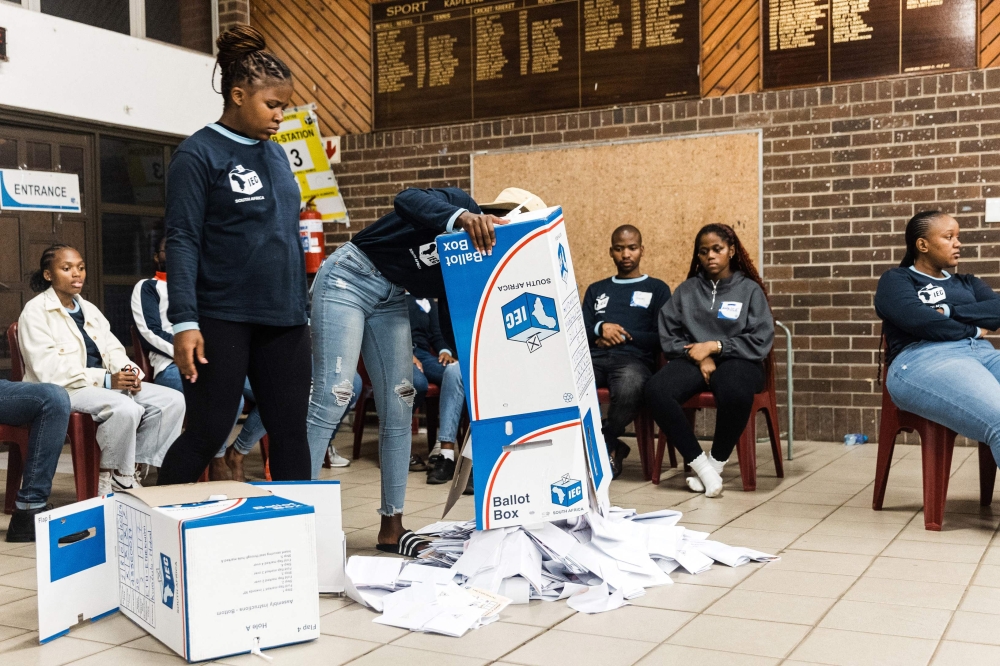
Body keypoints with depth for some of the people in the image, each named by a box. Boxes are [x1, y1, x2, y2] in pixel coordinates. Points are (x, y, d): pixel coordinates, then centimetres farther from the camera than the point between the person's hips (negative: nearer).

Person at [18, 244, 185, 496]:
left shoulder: (90, 310, 22)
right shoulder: (35, 312, -3)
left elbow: (113, 350, 14)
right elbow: (48, 369, -15)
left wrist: (129, 372, -11)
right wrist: (106, 380, -22)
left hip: (107, 383, 8)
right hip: (65, 390, -8)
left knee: (173, 400, -12)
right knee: (126, 408, -35)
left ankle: (136, 468, -9)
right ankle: (114, 481, -18)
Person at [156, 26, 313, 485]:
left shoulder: (276, 153, 14)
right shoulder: (199, 153, -6)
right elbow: (182, 240, -11)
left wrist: (304, 307, 17)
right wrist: (184, 321, -19)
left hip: (284, 318, 6)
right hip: (222, 319, -6)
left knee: (291, 431, 6)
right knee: (208, 432, -1)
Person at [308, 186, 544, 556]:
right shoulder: (459, 204, -14)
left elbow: (453, 324, 3)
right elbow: (407, 200, -34)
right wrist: (462, 218, -52)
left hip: (392, 299, 8)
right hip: (348, 279, -8)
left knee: (399, 411, 2)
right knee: (332, 399, -16)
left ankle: (391, 528, 9)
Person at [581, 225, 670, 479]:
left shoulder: (657, 288, 17)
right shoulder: (596, 290, 27)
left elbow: (662, 338, 7)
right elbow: (580, 333, 17)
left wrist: (624, 336, -3)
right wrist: (601, 329, -5)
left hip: (634, 359, -3)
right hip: (595, 357, 3)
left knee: (629, 388, -42)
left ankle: (603, 445, -12)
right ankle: (610, 448, -16)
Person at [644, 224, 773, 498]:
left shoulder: (749, 289, 10)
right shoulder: (686, 290, 17)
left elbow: (761, 341, 1)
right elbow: (668, 335, 8)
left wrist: (714, 346, -8)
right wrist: (699, 357, -9)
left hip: (736, 361, -2)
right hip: (692, 360, 2)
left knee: (735, 394, -40)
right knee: (655, 390, -32)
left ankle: (717, 462, -15)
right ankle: (699, 463, -24)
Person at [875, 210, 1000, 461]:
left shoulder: (966, 282, 32)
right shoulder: (895, 279, 15)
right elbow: (917, 319, -6)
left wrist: (948, 311, -2)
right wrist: (972, 330, 6)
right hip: (923, 360, -6)